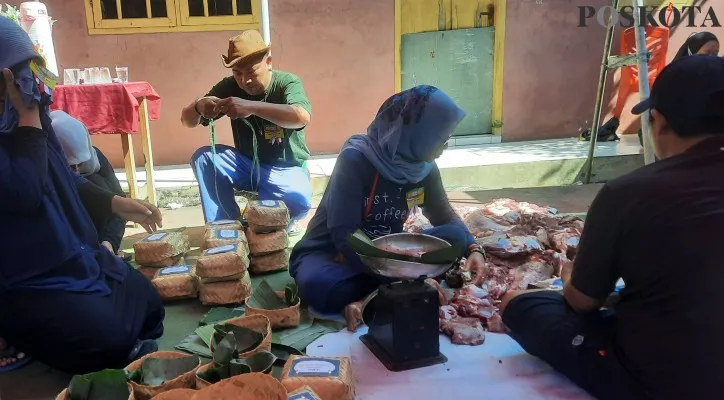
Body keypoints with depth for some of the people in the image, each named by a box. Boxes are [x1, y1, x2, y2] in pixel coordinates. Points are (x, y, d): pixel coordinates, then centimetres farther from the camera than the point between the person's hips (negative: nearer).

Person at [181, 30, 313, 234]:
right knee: (203, 157, -19)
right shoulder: (229, 87, -5)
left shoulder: (287, 82, -16)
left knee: (299, 200, -35)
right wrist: (198, 107, -30)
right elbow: (187, 121, -5)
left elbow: (302, 116, -39)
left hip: (285, 168, -4)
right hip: (247, 164, 4)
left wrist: (252, 106, -50)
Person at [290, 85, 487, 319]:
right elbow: (344, 235, -27)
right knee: (319, 285, -40)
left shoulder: (424, 167, -5)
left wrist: (473, 248, -10)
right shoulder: (356, 158, -23)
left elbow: (446, 217, 10)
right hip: (327, 252, -5)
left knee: (454, 237, -16)